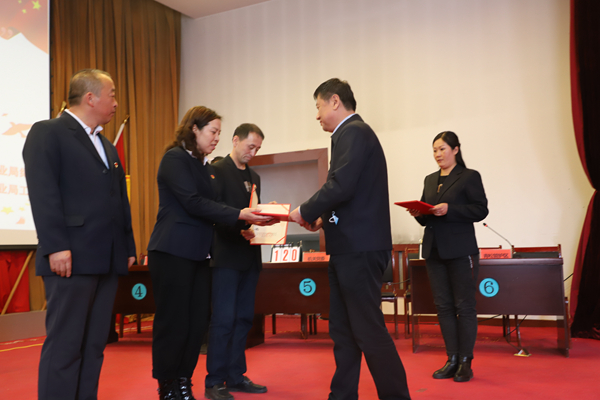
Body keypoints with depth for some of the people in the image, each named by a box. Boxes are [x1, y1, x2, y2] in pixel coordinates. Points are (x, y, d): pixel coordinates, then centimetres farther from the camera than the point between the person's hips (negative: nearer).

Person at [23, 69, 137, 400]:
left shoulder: (107, 146, 23)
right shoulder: (47, 133, -1)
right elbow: (43, 193, -12)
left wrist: (128, 246, 14)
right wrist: (56, 246, -19)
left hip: (107, 260, 8)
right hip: (72, 259, -8)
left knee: (94, 344, 10)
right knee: (65, 345, -3)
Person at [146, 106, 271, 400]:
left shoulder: (201, 165, 18)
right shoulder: (175, 158, -7)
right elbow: (193, 203, -16)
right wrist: (238, 215, -19)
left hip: (197, 254, 8)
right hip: (173, 252, -8)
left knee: (198, 323, 7)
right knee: (173, 323, 0)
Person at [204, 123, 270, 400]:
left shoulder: (254, 177, 19)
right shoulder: (217, 170, -5)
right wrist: (241, 228, -25)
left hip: (250, 258, 8)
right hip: (227, 256, -7)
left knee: (243, 319, 11)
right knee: (223, 320, -5)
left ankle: (236, 376, 20)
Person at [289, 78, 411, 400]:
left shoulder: (353, 132, -11)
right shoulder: (352, 133, 20)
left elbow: (341, 185, -22)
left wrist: (304, 212, -9)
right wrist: (323, 218, 11)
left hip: (359, 248, -11)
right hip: (349, 248, 11)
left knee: (368, 331, -5)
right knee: (342, 331, 14)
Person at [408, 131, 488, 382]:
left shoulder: (470, 177, -1)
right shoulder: (430, 180, 16)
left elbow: (481, 210, -10)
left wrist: (449, 209, -20)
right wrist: (418, 213, -3)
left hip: (460, 251, -6)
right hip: (434, 251, 6)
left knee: (464, 306, 0)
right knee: (443, 306, 7)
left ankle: (465, 362, 10)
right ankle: (452, 360, 16)